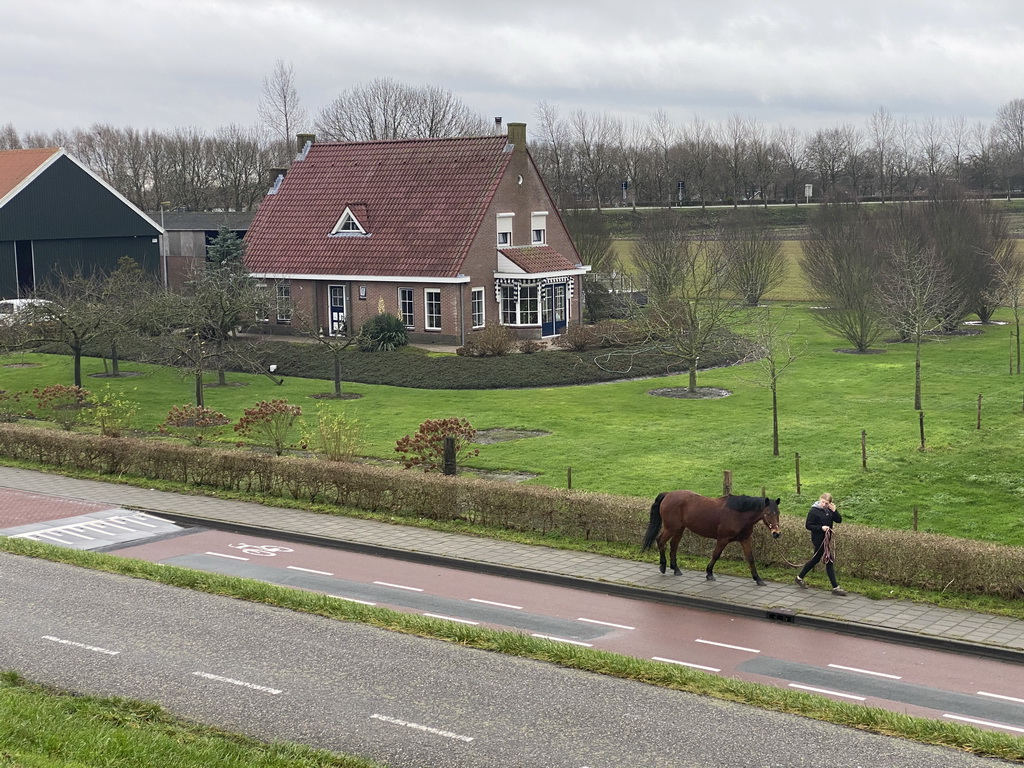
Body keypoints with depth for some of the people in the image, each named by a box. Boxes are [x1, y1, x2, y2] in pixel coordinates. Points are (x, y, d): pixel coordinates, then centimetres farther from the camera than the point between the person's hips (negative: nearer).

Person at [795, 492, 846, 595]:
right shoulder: (814, 511, -15)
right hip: (818, 540, -8)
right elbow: (808, 525, -14)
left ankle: (800, 578, 33)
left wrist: (834, 510, -15)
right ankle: (835, 587, 1)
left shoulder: (829, 510, 5)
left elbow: (839, 520, 1)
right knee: (829, 561, -5)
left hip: (827, 539, 8)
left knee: (816, 559, 18)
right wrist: (821, 528, -23)